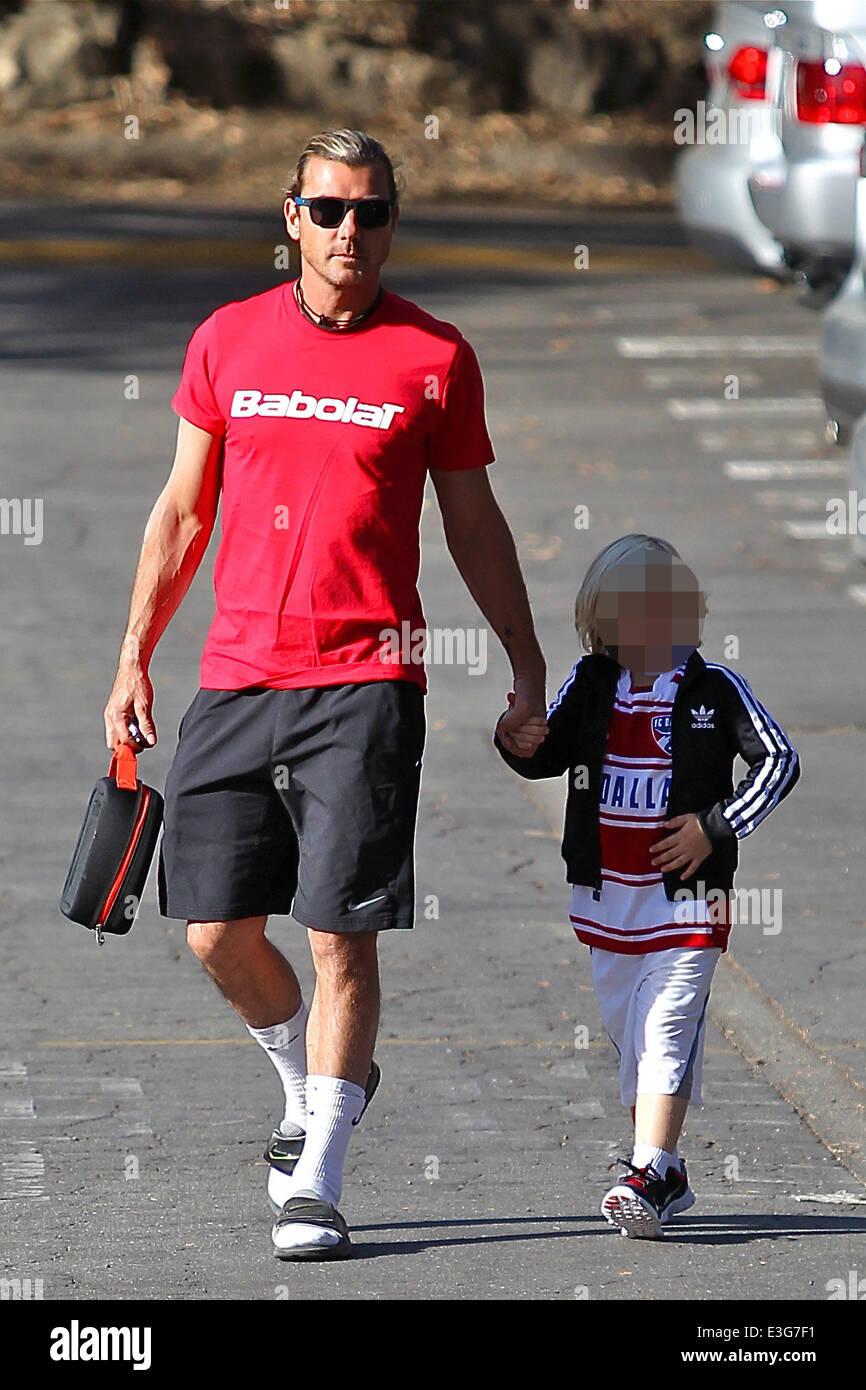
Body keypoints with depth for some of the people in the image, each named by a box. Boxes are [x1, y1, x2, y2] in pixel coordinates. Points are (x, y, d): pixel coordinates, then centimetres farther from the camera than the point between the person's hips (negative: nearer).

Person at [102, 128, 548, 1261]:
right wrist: (135, 656, 11)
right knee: (217, 930, 3)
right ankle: (312, 1083, 31)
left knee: (341, 934, -7)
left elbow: (475, 525, 11)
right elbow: (182, 510, 15)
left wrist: (528, 669, 10)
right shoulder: (227, 340, 8)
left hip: (365, 683, -3)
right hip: (235, 678, 3)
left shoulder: (435, 358, 3)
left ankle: (317, 1183, -2)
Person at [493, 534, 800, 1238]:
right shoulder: (591, 685, 4)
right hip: (607, 900, 5)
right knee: (631, 1040, 14)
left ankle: (647, 1177, -23)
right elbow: (548, 755, 7)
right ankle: (668, 1175, 25)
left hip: (685, 899, -5)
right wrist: (520, 743, -17)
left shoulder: (715, 688, -6)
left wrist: (715, 827, -10)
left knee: (665, 1034, -16)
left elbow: (780, 761, -3)